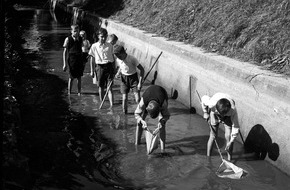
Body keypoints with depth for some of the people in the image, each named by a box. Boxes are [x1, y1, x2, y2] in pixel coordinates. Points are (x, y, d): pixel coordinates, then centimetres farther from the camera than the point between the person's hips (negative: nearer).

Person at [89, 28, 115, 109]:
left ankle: (111, 104, -10)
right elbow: (92, 59, 5)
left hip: (109, 66, 0)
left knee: (109, 87, -5)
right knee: (101, 87, 9)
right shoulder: (94, 46, 0)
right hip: (100, 67, 0)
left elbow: (113, 58, 11)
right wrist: (92, 71, 4)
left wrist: (114, 69, 12)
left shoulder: (109, 46, 3)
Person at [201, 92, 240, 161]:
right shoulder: (212, 104, -41)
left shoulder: (232, 110, -41)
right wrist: (205, 113, -6)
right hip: (214, 113, 1)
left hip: (228, 116, -1)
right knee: (213, 135, -1)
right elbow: (204, 98, -16)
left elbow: (235, 126, -31)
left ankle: (229, 159, 0)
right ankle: (208, 156, 12)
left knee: (228, 136, -11)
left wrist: (231, 142, -30)